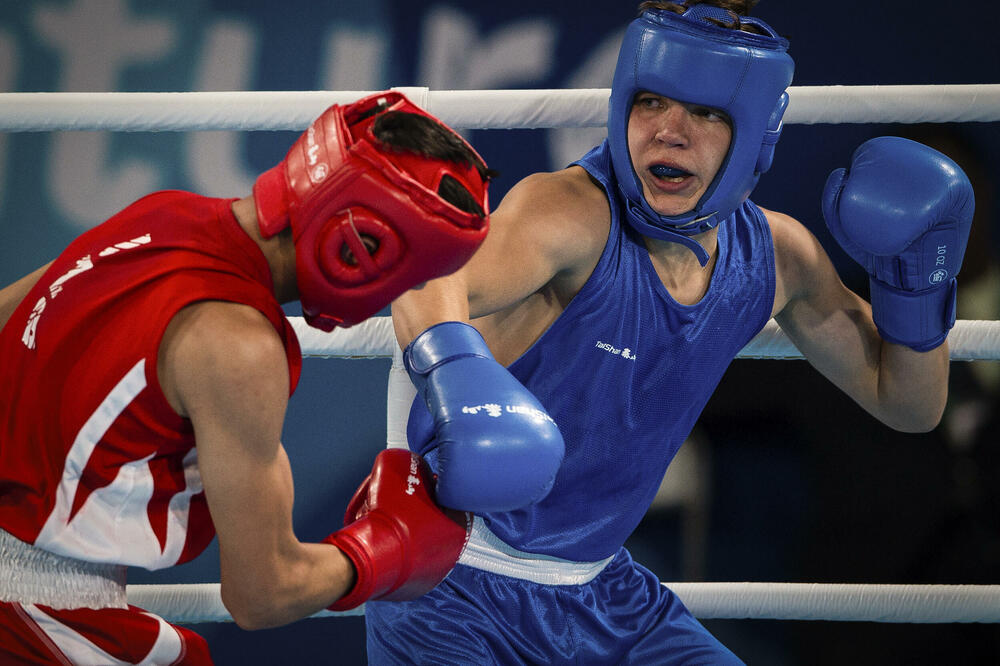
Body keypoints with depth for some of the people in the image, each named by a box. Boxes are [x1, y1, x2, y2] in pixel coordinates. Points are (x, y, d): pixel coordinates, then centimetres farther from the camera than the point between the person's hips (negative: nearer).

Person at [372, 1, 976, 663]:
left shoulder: (776, 255, -2)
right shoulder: (572, 211, -23)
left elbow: (908, 405, 10)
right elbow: (429, 283, -44)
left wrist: (916, 268, -7)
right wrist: (456, 375, -67)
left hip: (597, 588, 6)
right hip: (454, 589, -6)